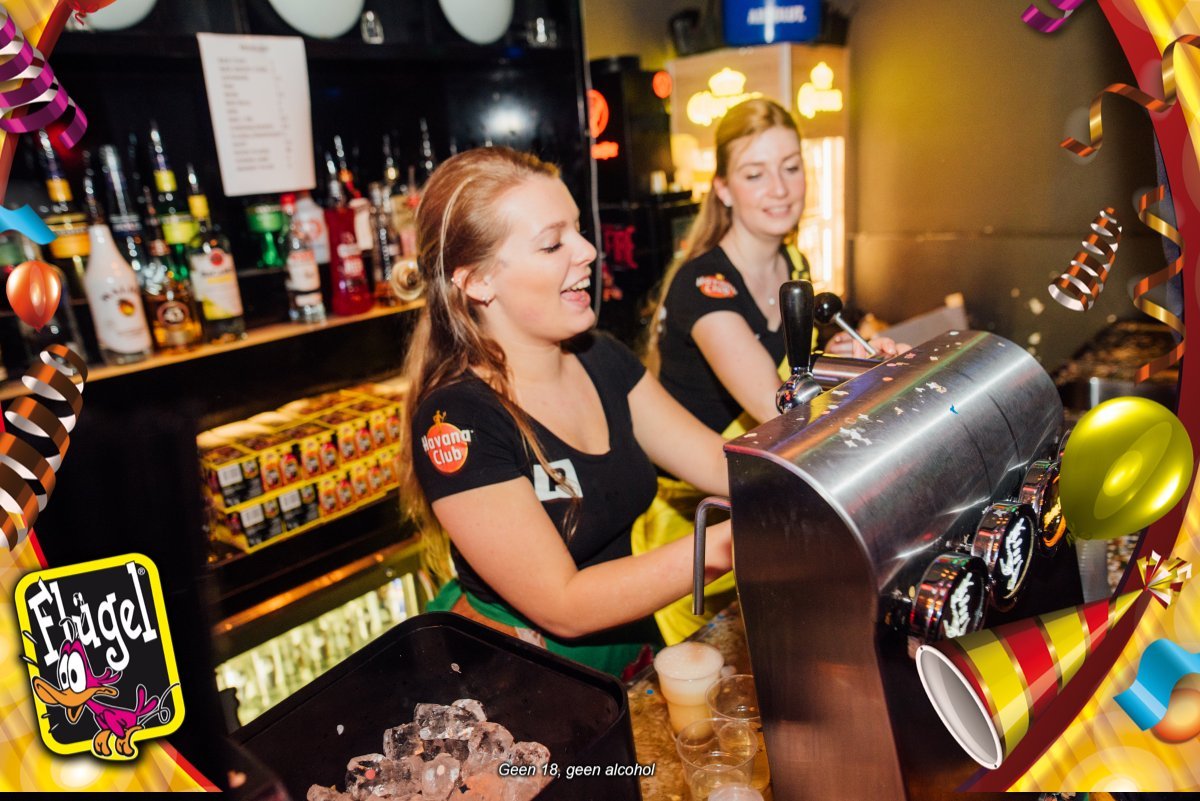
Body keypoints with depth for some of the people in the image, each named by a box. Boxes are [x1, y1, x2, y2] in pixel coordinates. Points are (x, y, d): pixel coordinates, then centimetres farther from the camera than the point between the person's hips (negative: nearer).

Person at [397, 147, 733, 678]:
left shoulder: (602, 360, 0)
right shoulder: (456, 420, -21)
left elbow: (724, 464, 0)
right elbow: (564, 607, -22)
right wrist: (726, 543, -29)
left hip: (628, 643, 6)